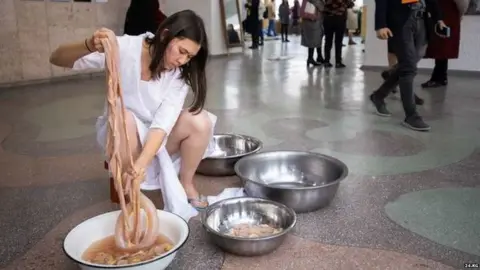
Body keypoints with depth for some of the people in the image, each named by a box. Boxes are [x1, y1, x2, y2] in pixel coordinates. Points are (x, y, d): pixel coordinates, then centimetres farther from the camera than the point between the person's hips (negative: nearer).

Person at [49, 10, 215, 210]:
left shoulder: (180, 73, -16)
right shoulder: (125, 48, -22)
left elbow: (162, 124, -27)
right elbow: (57, 59, -24)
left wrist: (141, 164, -43)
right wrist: (90, 46, -46)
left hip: (157, 139, 2)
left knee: (199, 121, -24)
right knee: (123, 118, -36)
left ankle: (186, 184, -1)